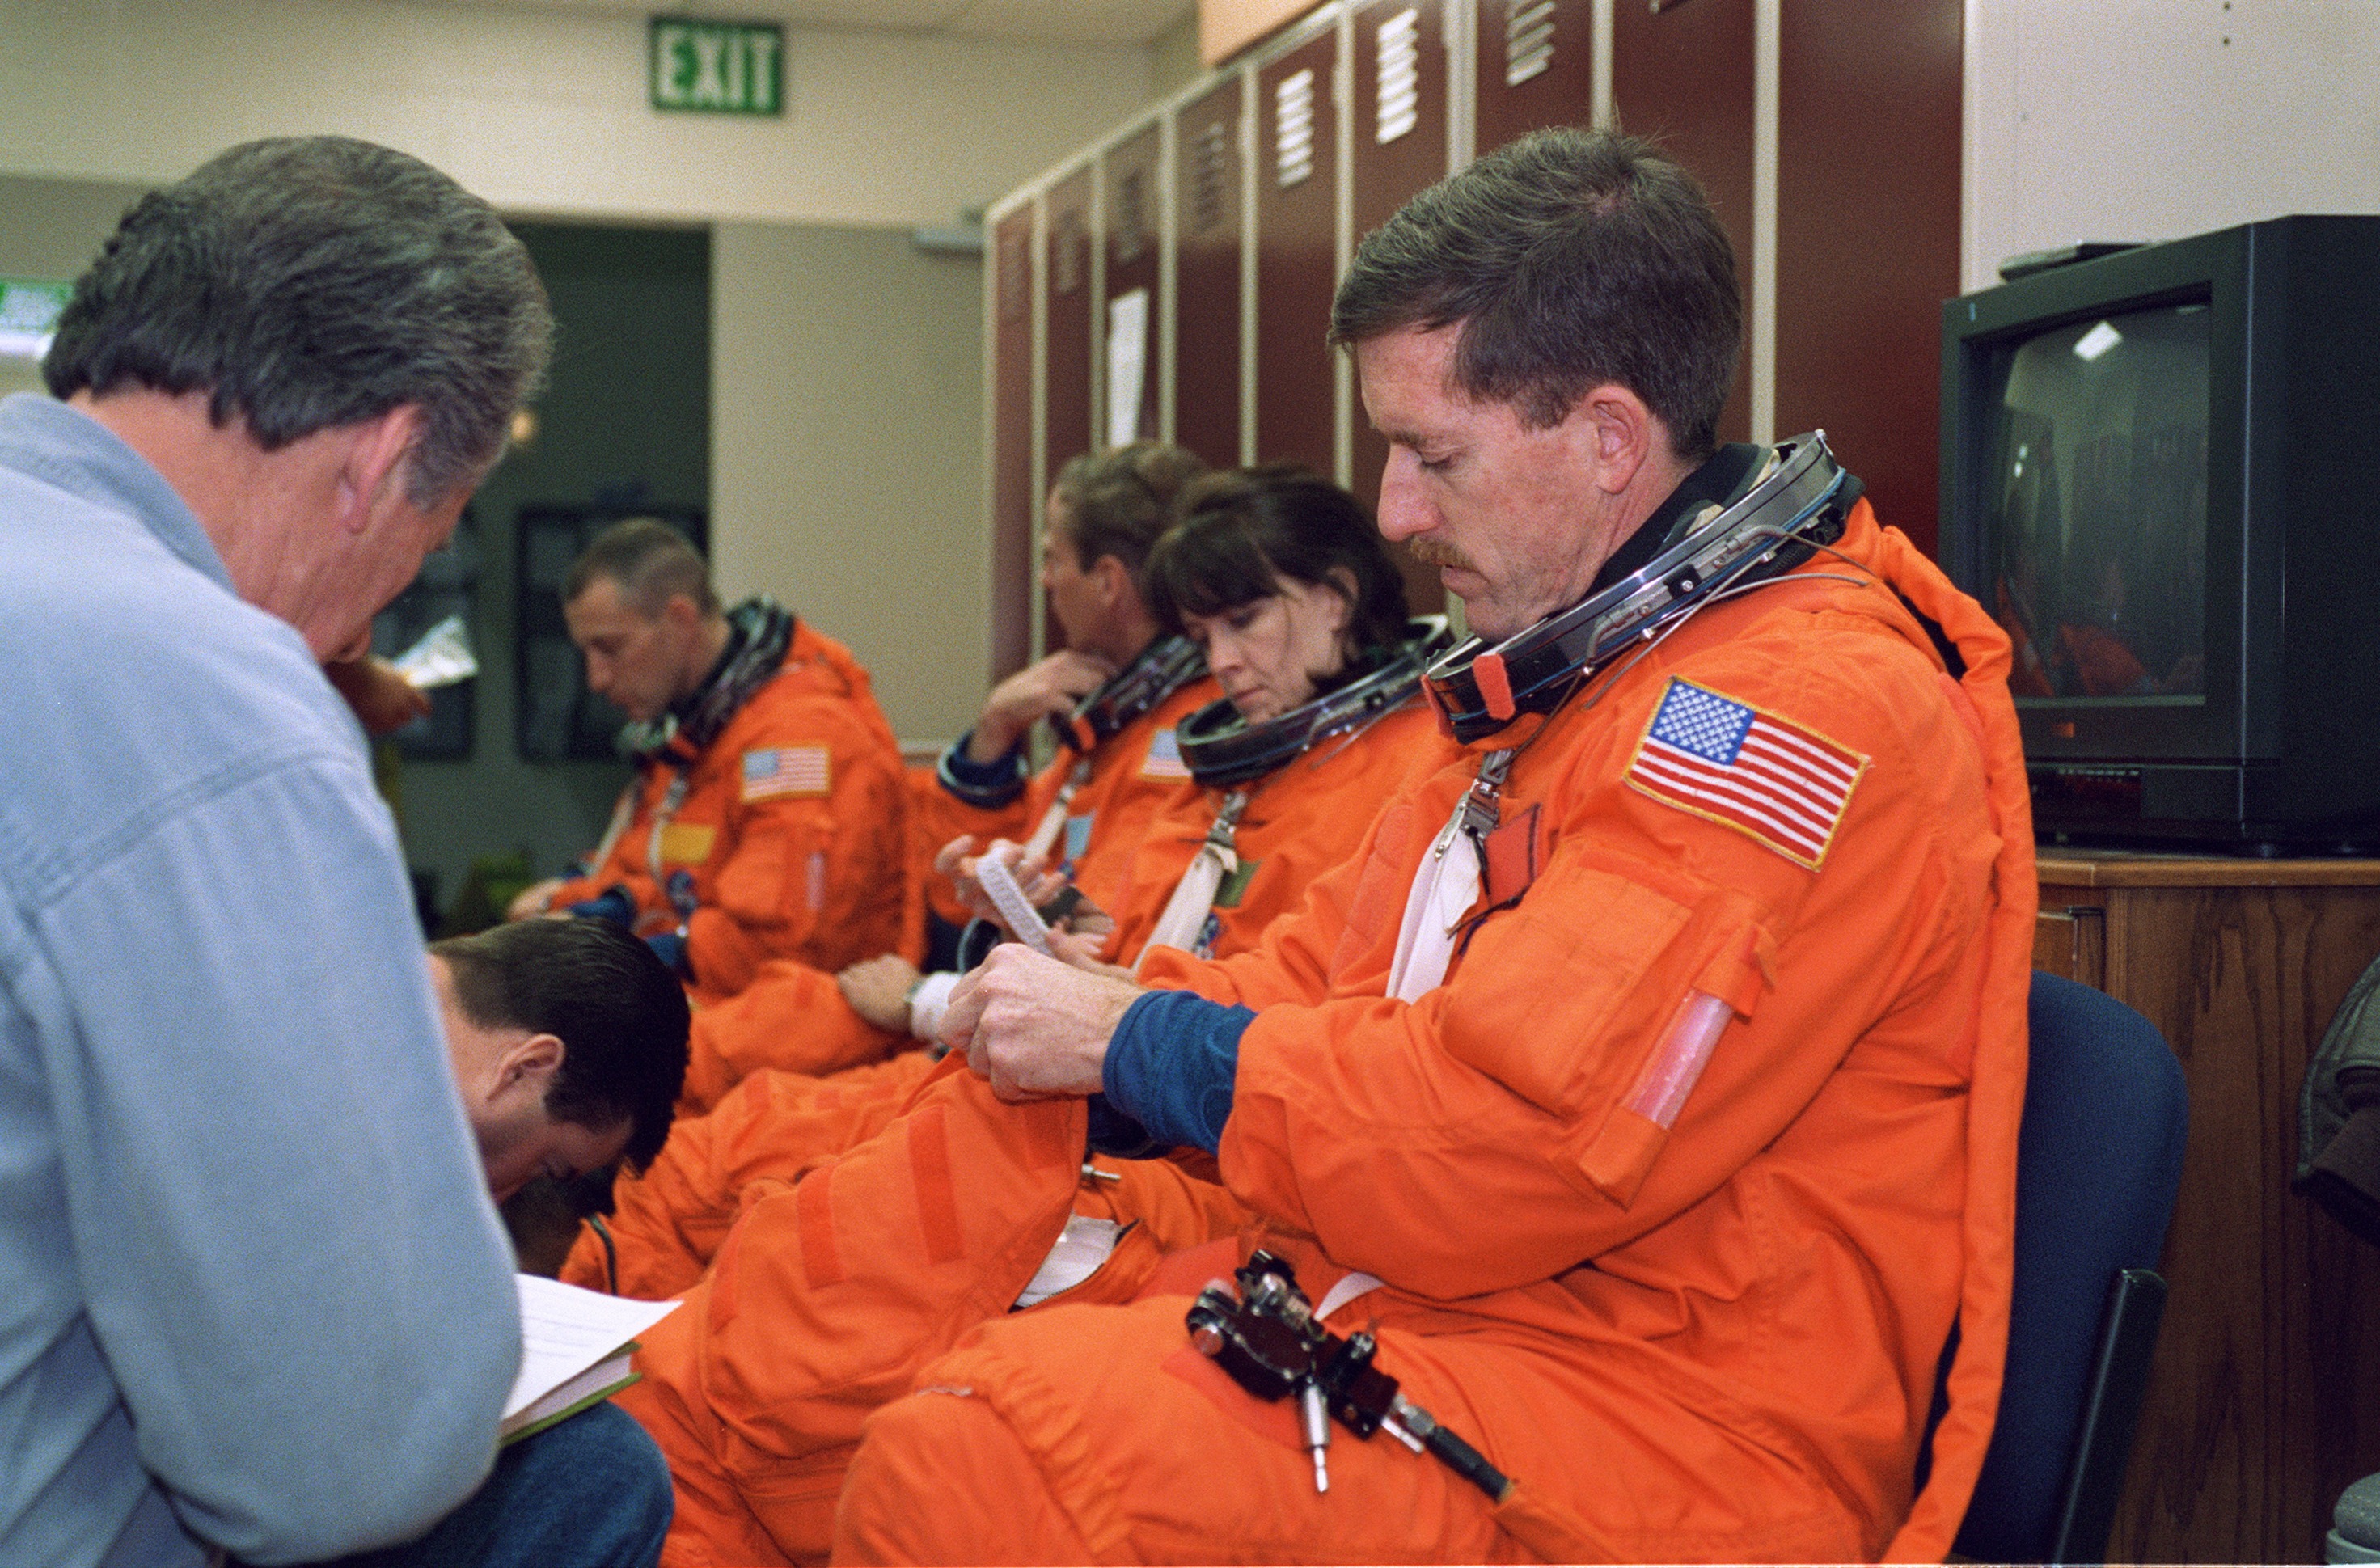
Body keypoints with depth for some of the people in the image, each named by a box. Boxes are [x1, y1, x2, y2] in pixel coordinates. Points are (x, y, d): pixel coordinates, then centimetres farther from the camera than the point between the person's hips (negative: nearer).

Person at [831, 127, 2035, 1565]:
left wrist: (1129, 1038, -10)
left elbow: (1483, 1145, -23)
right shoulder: (1579, 666, 16)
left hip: (1647, 1440, -10)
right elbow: (1335, 971, 22)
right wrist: (1098, 1006, 3)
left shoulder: (1809, 705, -18)